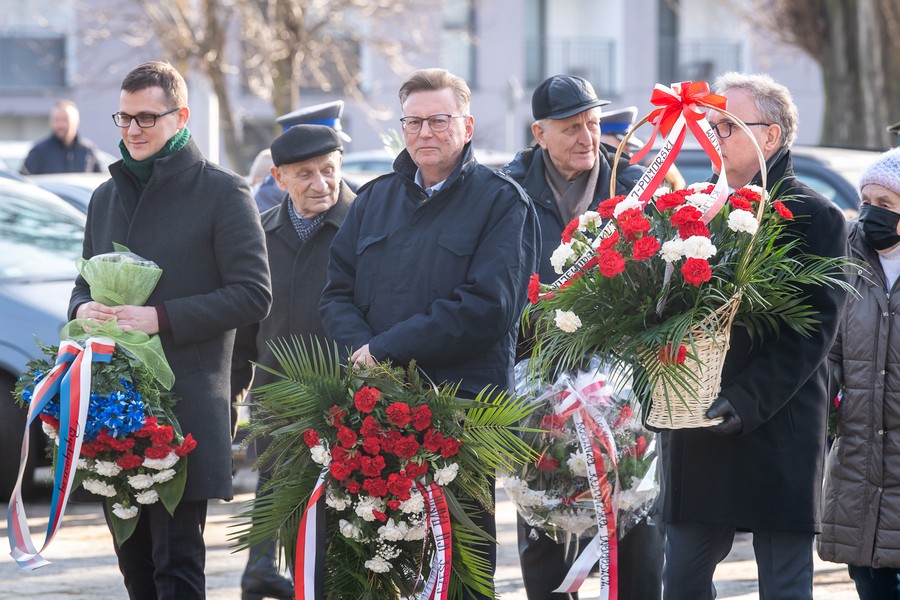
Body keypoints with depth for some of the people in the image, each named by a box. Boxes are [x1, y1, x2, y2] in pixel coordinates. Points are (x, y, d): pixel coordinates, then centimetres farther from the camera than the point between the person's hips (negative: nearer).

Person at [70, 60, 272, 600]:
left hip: (186, 399, -6)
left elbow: (253, 295, -8)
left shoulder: (222, 192, -2)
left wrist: (161, 318, -17)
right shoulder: (108, 196, 18)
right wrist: (82, 308, 1)